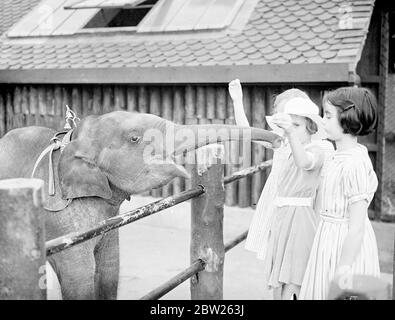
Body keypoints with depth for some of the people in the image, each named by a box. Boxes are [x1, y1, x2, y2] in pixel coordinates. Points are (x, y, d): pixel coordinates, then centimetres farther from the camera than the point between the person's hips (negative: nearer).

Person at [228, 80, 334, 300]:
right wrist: (238, 101, 3)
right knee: (276, 286, 14)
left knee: (291, 290, -5)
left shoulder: (321, 147, -11)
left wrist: (291, 132, -49)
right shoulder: (281, 142, 7)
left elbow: (304, 162, -33)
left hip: (300, 219, -6)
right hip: (276, 218, 6)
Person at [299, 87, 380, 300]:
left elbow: (356, 228, -23)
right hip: (331, 238, 9)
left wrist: (344, 267, -21)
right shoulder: (341, 157, 5)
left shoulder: (354, 164, -23)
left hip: (346, 245, -9)